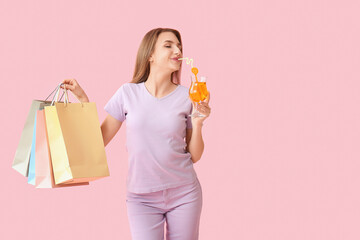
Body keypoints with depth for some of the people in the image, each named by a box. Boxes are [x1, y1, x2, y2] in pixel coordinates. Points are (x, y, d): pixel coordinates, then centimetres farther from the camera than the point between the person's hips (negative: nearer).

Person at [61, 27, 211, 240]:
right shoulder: (128, 93, -2)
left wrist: (198, 124, -13)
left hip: (184, 195, 1)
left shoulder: (186, 97, -1)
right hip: (142, 198, -1)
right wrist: (82, 98, -4)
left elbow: (194, 156, 3)